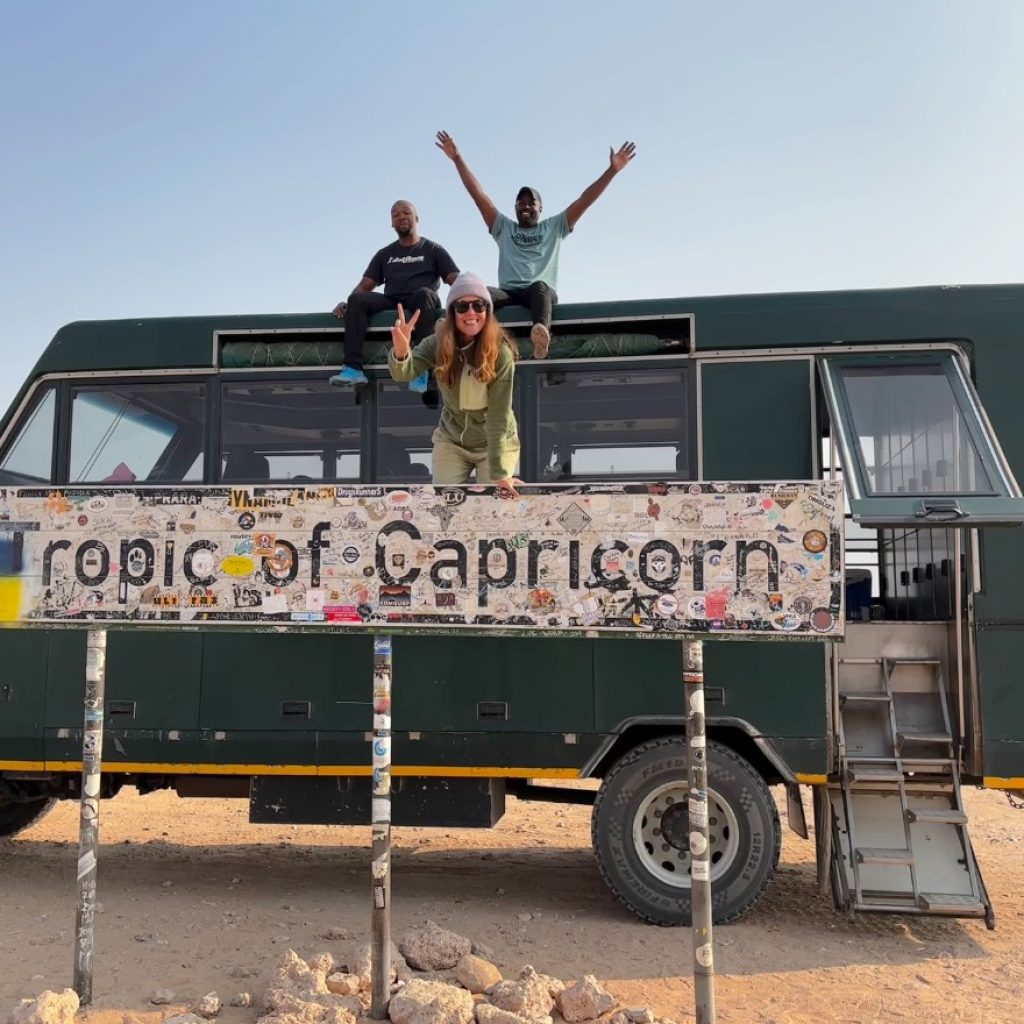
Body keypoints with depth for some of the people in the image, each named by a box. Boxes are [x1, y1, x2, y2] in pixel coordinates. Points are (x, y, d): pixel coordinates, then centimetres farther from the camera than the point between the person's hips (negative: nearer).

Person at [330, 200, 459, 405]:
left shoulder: (433, 250, 19)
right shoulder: (385, 254, 27)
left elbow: (456, 280, 6)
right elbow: (365, 285, 18)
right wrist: (346, 303, -3)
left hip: (420, 302, -3)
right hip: (391, 303, 3)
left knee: (425, 294, -38)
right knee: (356, 299, -25)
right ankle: (353, 368, -39)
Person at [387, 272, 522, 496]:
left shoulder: (501, 353, -22)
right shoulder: (438, 344, -15)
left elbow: (498, 416, -23)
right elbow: (405, 372, -31)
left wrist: (500, 473, -25)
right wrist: (401, 352, -55)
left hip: (495, 444, -2)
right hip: (451, 441, 2)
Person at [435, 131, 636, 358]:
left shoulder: (554, 227, 25)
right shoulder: (503, 228, 29)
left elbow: (584, 200, 17)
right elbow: (478, 193, 23)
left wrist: (612, 169, 9)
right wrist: (457, 158, 18)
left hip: (542, 291, -1)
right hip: (509, 292, 2)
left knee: (539, 287, -40)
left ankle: (542, 336, -73)